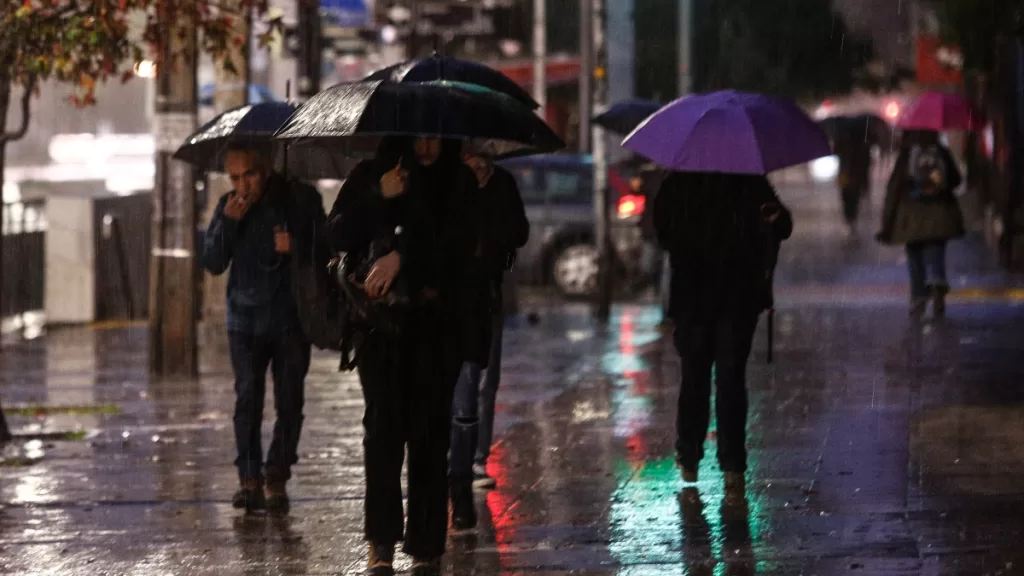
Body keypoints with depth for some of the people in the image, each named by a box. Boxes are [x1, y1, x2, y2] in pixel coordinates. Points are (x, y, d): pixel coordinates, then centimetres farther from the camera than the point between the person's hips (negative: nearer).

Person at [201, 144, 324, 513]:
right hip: (246, 317, 1)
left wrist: (296, 248, -18)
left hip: (292, 316, -1)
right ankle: (250, 478, -5)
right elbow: (213, 263, 2)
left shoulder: (302, 200, -1)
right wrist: (227, 223, -12)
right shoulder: (229, 207, 5)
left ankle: (276, 478, 4)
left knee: (289, 399, -2)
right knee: (247, 396, -6)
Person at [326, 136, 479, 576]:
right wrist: (379, 198, -12)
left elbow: (457, 243, -7)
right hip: (381, 314, 0)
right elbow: (338, 236, -1)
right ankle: (381, 540, -13)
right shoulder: (370, 176, 8)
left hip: (438, 322, 0)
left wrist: (403, 255, -18)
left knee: (430, 429, -2)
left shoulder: (461, 182, 6)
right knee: (384, 418, -13)